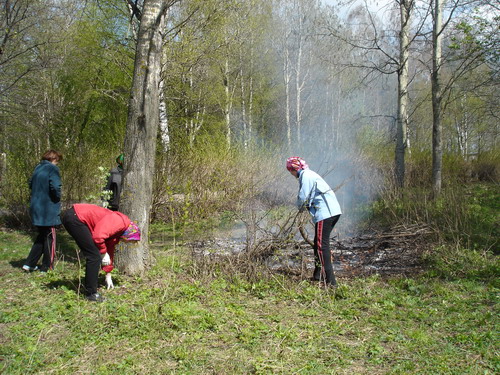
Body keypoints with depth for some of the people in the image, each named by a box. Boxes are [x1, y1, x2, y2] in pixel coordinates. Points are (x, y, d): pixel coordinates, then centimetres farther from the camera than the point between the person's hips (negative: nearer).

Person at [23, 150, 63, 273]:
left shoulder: (38, 168, 12)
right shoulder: (52, 169, -12)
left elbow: (31, 184, 20)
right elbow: (55, 187, -23)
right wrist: (57, 198, -5)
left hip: (36, 208, 8)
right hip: (48, 210, -8)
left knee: (42, 236, 20)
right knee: (50, 237, 5)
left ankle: (29, 264, 17)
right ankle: (47, 267, 12)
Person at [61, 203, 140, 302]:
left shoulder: (117, 232, 16)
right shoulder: (119, 222, -14)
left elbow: (110, 250, 26)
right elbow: (98, 236, -25)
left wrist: (108, 275, 32)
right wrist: (104, 253, -7)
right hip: (74, 217, -10)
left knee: (93, 255, 15)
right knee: (94, 256, -7)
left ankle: (90, 289, 26)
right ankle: (91, 293, 3)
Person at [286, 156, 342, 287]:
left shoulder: (305, 175, -8)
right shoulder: (309, 174, 23)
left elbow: (303, 197, -13)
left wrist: (300, 206, 7)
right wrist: (305, 205, 12)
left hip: (325, 212, -10)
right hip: (333, 211, 10)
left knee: (322, 245, -10)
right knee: (319, 243, 19)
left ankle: (330, 280, -12)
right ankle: (318, 275, 28)